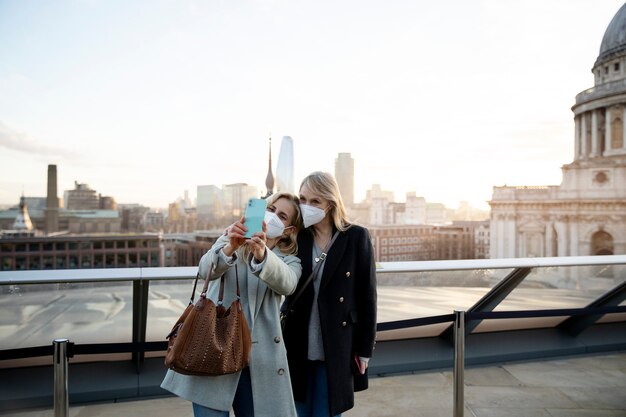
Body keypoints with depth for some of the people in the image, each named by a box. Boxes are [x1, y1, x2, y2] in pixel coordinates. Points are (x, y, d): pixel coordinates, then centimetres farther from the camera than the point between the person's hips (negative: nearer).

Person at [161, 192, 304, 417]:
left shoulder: (290, 261, 8)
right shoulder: (230, 241, 9)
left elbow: (286, 284, -16)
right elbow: (206, 269, -11)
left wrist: (262, 254, -35)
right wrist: (229, 248, -32)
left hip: (259, 356, 1)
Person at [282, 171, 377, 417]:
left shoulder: (356, 237, -6)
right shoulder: (295, 237, 1)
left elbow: (367, 295, -3)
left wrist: (364, 347, -2)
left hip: (336, 348, -2)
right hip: (297, 346, 2)